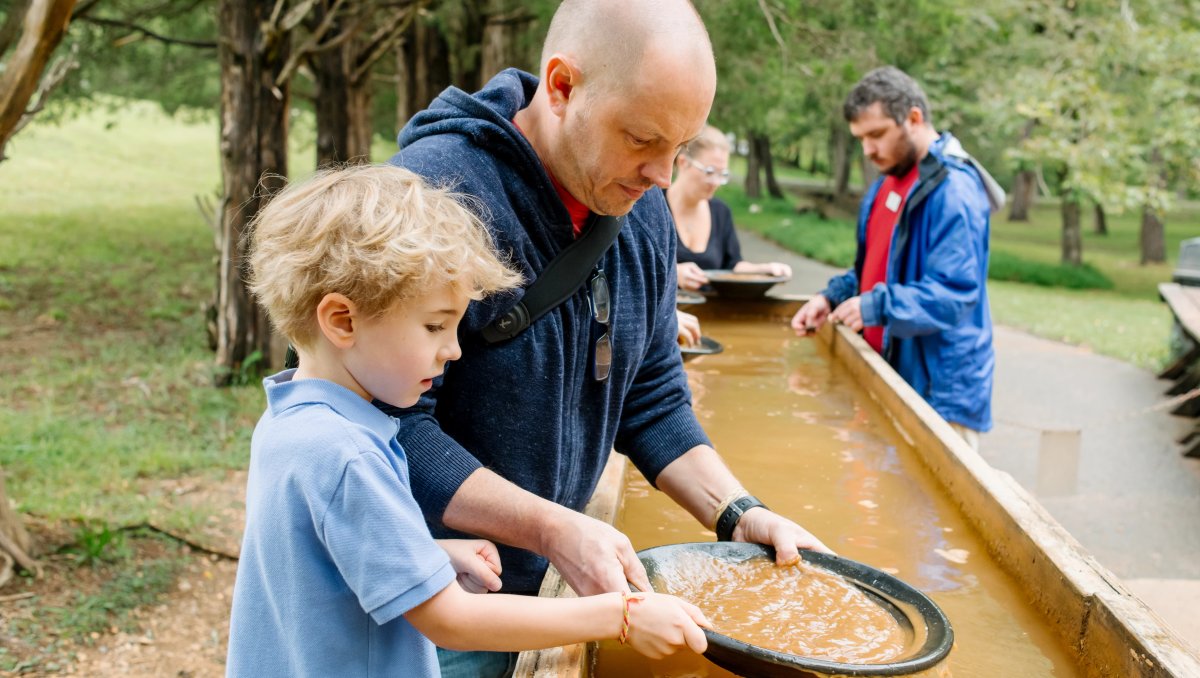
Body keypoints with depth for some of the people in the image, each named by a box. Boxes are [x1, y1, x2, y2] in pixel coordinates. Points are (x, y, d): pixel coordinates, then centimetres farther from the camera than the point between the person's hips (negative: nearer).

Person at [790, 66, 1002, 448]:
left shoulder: (953, 191, -18)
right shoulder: (888, 183, 13)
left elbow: (956, 294, -24)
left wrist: (877, 306, -30)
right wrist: (833, 298, 4)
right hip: (888, 376, 9)